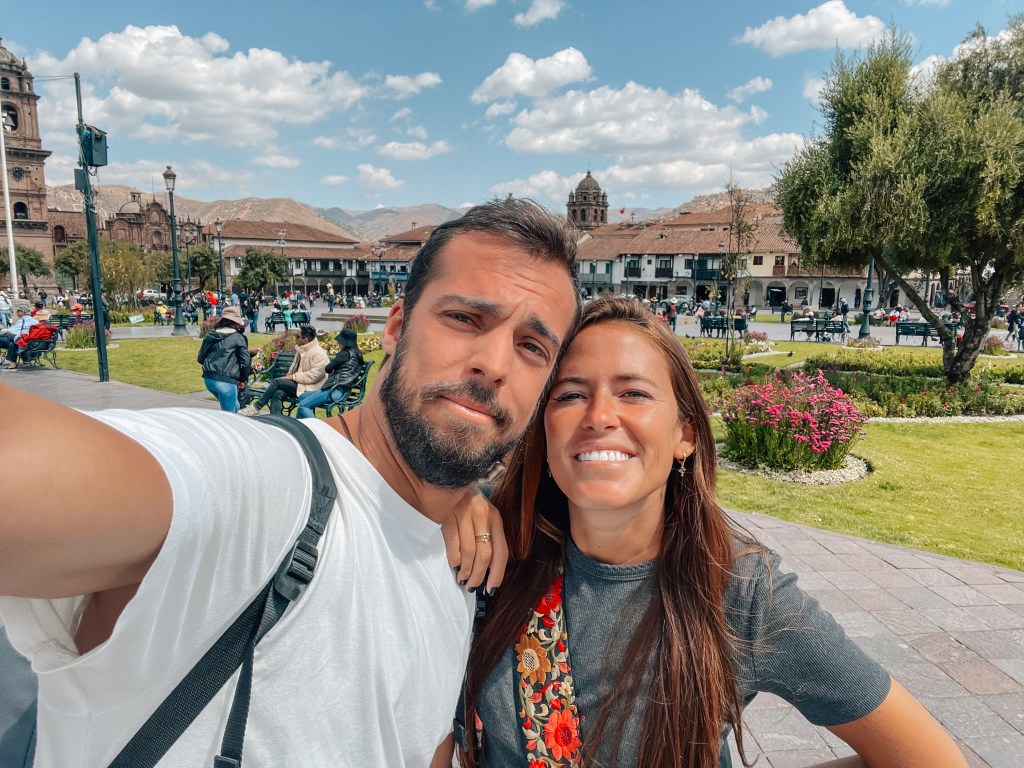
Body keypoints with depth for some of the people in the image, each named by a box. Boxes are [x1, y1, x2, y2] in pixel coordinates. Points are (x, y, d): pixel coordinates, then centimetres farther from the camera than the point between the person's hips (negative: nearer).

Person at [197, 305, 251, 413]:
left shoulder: (209, 336, 13)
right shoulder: (238, 337, -4)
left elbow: (200, 359, 16)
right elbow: (246, 361, -9)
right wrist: (242, 379, 5)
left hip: (208, 379, 7)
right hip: (226, 381, -7)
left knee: (234, 406, 24)